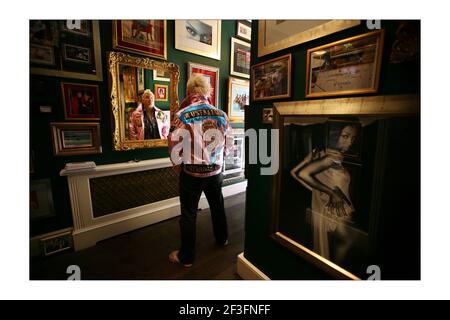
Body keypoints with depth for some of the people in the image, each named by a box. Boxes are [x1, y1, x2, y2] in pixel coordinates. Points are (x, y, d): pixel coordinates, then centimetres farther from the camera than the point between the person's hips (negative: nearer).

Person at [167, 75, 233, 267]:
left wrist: (177, 165, 5)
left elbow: (175, 149, -14)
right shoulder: (221, 115, -3)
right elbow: (229, 145, 4)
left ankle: (186, 257, 27)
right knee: (218, 206, 24)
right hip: (215, 171, 4)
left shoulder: (182, 116, -15)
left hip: (191, 173, -4)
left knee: (189, 214, 10)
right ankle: (222, 239, 46)